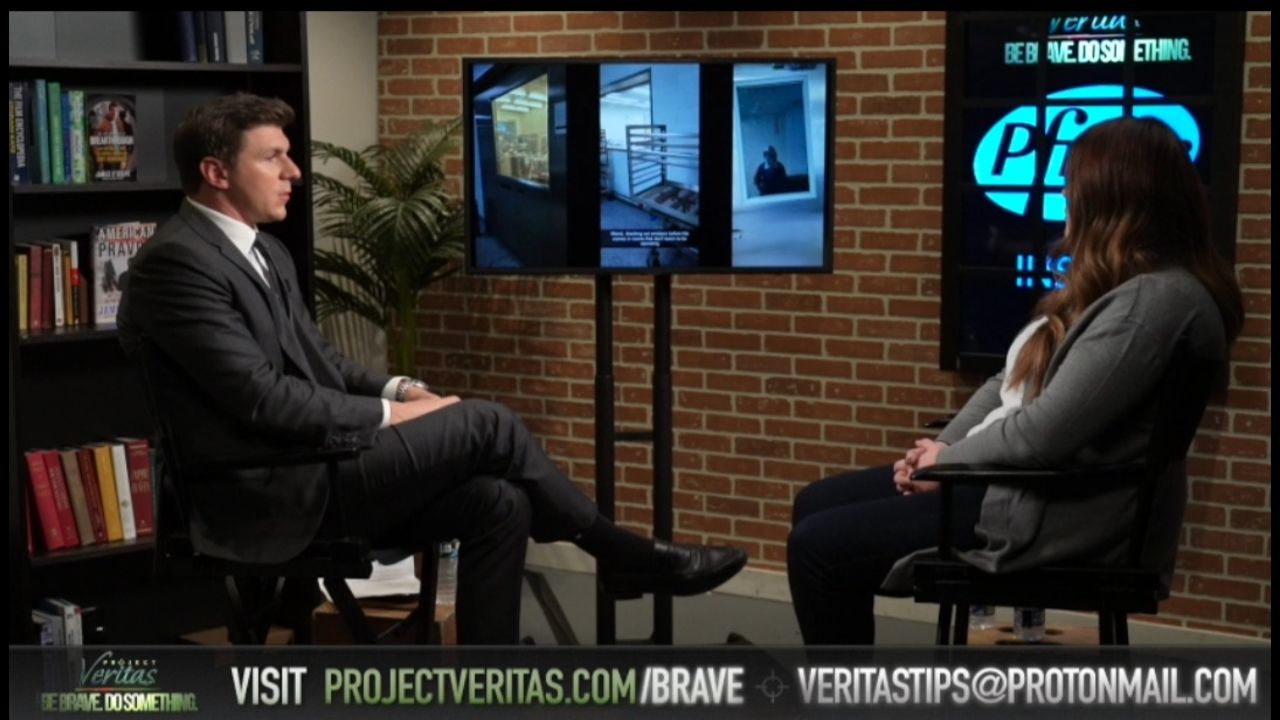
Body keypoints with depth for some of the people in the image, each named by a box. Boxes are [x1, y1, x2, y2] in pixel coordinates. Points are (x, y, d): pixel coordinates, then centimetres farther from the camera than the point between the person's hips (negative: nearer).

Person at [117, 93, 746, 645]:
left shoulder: (265, 252, 16)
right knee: (486, 424, -12)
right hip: (270, 497, -9)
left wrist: (398, 390, 1)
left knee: (499, 503, -9)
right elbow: (262, 397, -20)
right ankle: (626, 556, 5)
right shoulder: (176, 262, -15)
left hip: (313, 472, 9)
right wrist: (388, 414, -11)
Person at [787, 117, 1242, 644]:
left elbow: (1046, 431, -25)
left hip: (1058, 516, -11)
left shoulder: (1155, 299, -21)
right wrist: (938, 449, 2)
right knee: (817, 504, 11)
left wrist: (949, 461, -8)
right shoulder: (1112, 287, 13)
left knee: (819, 546, -11)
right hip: (1013, 480, 11)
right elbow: (1011, 384, 18)